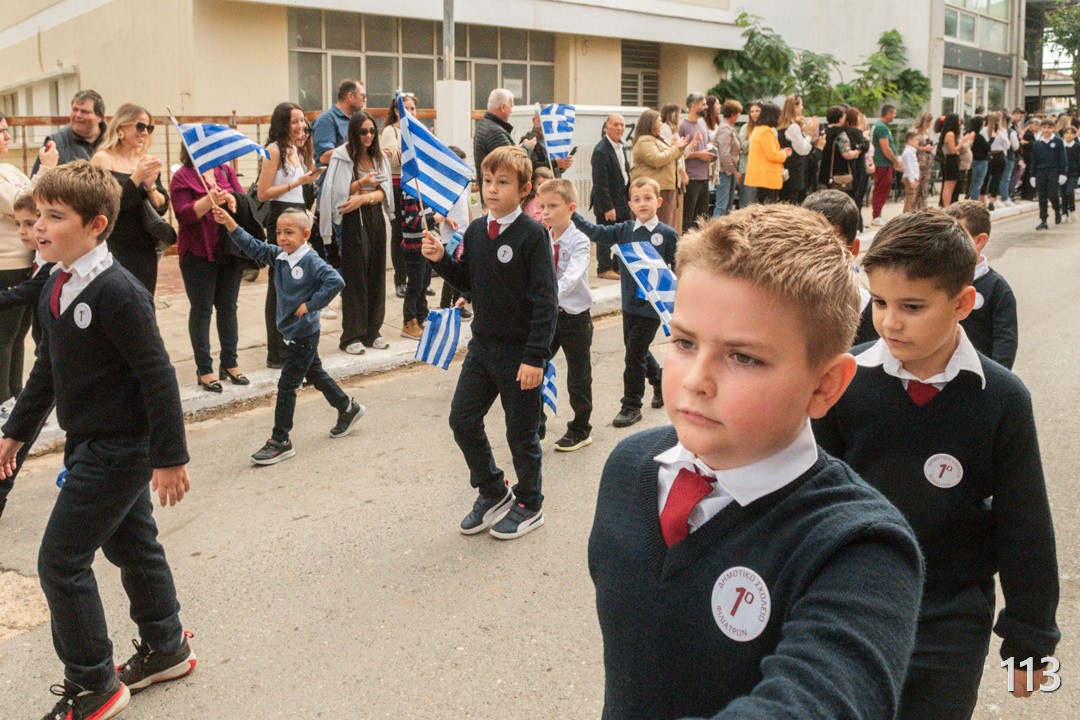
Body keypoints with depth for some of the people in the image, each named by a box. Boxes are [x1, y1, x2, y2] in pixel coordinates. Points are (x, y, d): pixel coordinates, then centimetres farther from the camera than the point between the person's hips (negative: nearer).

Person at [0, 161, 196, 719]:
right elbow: (47, 367, 18)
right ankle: (165, 649, 39)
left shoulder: (117, 292, -23)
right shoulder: (56, 287, 6)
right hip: (90, 443, 9)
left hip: (119, 448, -9)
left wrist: (170, 457, -20)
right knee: (131, 546, 21)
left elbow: (157, 375, -22)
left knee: (61, 561, -5)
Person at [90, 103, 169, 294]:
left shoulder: (148, 161, 11)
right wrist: (136, 178, -19)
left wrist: (150, 186, -13)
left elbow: (163, 207, 6)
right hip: (115, 250, -5)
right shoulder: (103, 159, -4)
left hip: (145, 249, 5)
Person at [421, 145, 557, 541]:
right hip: (482, 346, 6)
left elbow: (546, 298, -17)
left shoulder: (532, 234, -15)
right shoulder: (476, 231, 5)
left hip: (520, 352, -6)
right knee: (462, 419, 8)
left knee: (522, 432, 7)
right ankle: (493, 492, 29)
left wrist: (536, 356, -21)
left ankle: (529, 505, 28)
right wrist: (441, 259, -5)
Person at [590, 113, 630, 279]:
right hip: (607, 202, -9)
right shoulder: (601, 151, -18)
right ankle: (604, 268, 12)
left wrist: (629, 197, 15)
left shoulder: (621, 146, 11)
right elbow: (600, 183, -20)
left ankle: (619, 266, 25)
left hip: (622, 199, 9)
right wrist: (607, 207, -22)